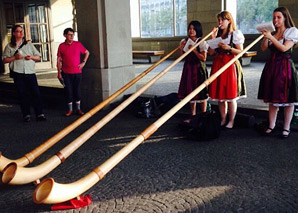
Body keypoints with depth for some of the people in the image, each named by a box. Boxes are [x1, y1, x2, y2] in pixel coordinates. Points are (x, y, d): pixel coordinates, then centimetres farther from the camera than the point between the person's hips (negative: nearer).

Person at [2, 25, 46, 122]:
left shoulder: (29, 44, 13)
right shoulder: (9, 46, 7)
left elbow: (38, 57, 15)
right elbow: (4, 60, 4)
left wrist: (32, 57, -6)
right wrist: (14, 57, -11)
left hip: (30, 72, 1)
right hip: (18, 74, -1)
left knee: (36, 93, -4)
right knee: (23, 95, 3)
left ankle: (39, 114, 0)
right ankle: (26, 115, 11)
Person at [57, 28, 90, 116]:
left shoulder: (78, 44, 1)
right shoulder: (61, 46, 0)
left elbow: (87, 53, 14)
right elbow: (59, 60, 3)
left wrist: (83, 62, 2)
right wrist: (59, 73, 0)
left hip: (77, 72, 0)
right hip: (66, 73, 0)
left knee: (77, 90, 5)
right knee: (69, 91, 3)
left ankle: (78, 109, 15)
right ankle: (70, 110, 13)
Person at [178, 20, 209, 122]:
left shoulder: (202, 42, -6)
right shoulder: (185, 42, 7)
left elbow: (203, 58, -12)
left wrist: (194, 50, -18)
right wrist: (181, 49, -7)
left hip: (199, 69, -5)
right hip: (188, 69, 5)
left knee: (201, 93, 0)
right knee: (190, 92, 9)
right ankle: (193, 115, 19)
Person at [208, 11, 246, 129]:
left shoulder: (235, 34, -1)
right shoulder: (217, 34, 12)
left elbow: (241, 52, -3)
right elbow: (210, 52, 6)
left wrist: (229, 48, -17)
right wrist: (213, 38, -3)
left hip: (230, 65, -5)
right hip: (218, 65, 5)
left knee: (231, 96, -2)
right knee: (219, 95, 7)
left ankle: (231, 121, 8)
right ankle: (223, 120, 19)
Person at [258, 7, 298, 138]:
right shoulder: (272, 32, 11)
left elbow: (284, 48, -16)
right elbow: (263, 48, 4)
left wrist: (271, 37, -20)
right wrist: (266, 36, -10)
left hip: (285, 67, -5)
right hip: (271, 66, 5)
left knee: (287, 100, 0)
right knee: (272, 99, 10)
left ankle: (286, 128, 9)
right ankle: (271, 126, 19)